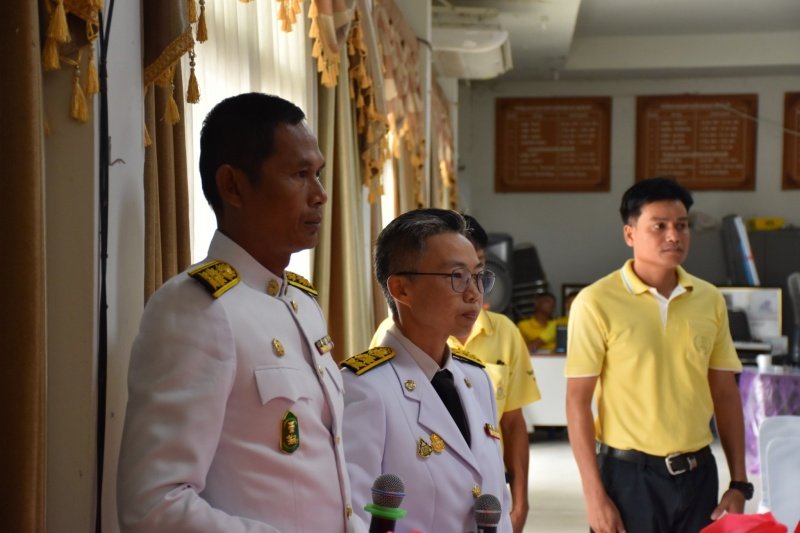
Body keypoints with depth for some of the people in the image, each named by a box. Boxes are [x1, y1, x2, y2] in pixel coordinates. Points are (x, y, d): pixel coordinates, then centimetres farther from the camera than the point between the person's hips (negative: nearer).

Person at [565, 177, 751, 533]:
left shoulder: (710, 299, 3)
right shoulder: (597, 302, -11)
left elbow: (725, 394, 9)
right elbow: (577, 401, -9)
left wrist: (739, 483, 6)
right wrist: (594, 494, -12)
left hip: (698, 473, 4)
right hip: (629, 474, -4)